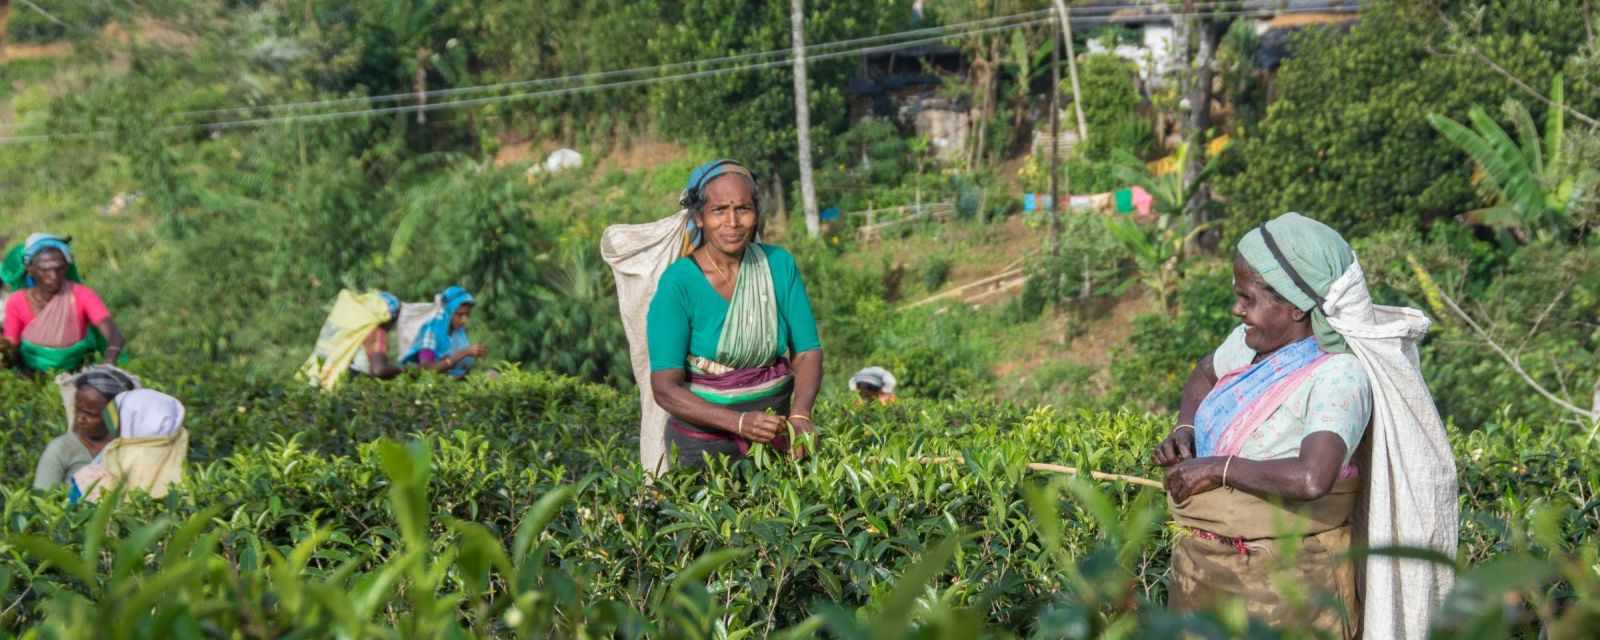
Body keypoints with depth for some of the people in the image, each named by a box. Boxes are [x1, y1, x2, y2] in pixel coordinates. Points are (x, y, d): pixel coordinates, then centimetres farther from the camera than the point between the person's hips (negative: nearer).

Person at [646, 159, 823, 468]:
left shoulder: (779, 264, -6)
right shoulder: (678, 283, -17)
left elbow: (808, 351, -5)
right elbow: (665, 388, -21)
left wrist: (800, 415, -25)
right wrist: (739, 422, -36)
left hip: (774, 431, 3)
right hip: (704, 438, -3)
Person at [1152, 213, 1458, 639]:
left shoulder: (1338, 376, -20)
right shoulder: (1251, 343, 2)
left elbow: (1311, 478, -35)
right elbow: (1205, 375, 25)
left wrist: (1218, 468, -23)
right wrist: (1183, 431, 5)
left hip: (1283, 581, -7)